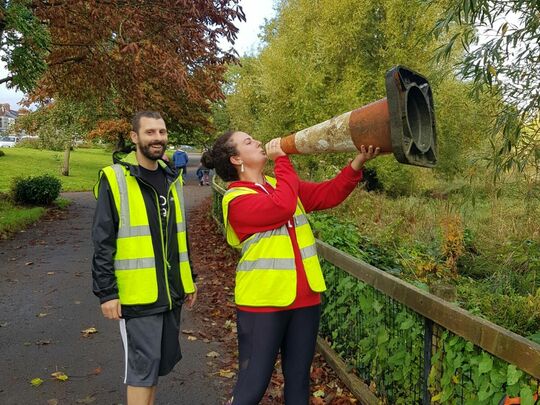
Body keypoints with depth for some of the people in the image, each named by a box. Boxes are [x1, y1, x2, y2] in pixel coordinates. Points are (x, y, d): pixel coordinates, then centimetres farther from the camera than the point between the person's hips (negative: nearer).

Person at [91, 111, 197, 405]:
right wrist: (106, 292, -13)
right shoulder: (115, 178, -10)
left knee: (162, 359, 18)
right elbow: (102, 242, -11)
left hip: (171, 292, 7)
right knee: (143, 364, 3)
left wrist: (189, 279, 16)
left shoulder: (172, 178, 10)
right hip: (137, 293, -6)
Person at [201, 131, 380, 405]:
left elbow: (328, 194, 4)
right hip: (263, 302, -6)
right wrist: (282, 160, -13)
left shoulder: (281, 184, 11)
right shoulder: (236, 199, -11)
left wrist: (358, 163, -9)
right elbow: (282, 207, -26)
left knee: (298, 379, 17)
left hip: (305, 297, 7)